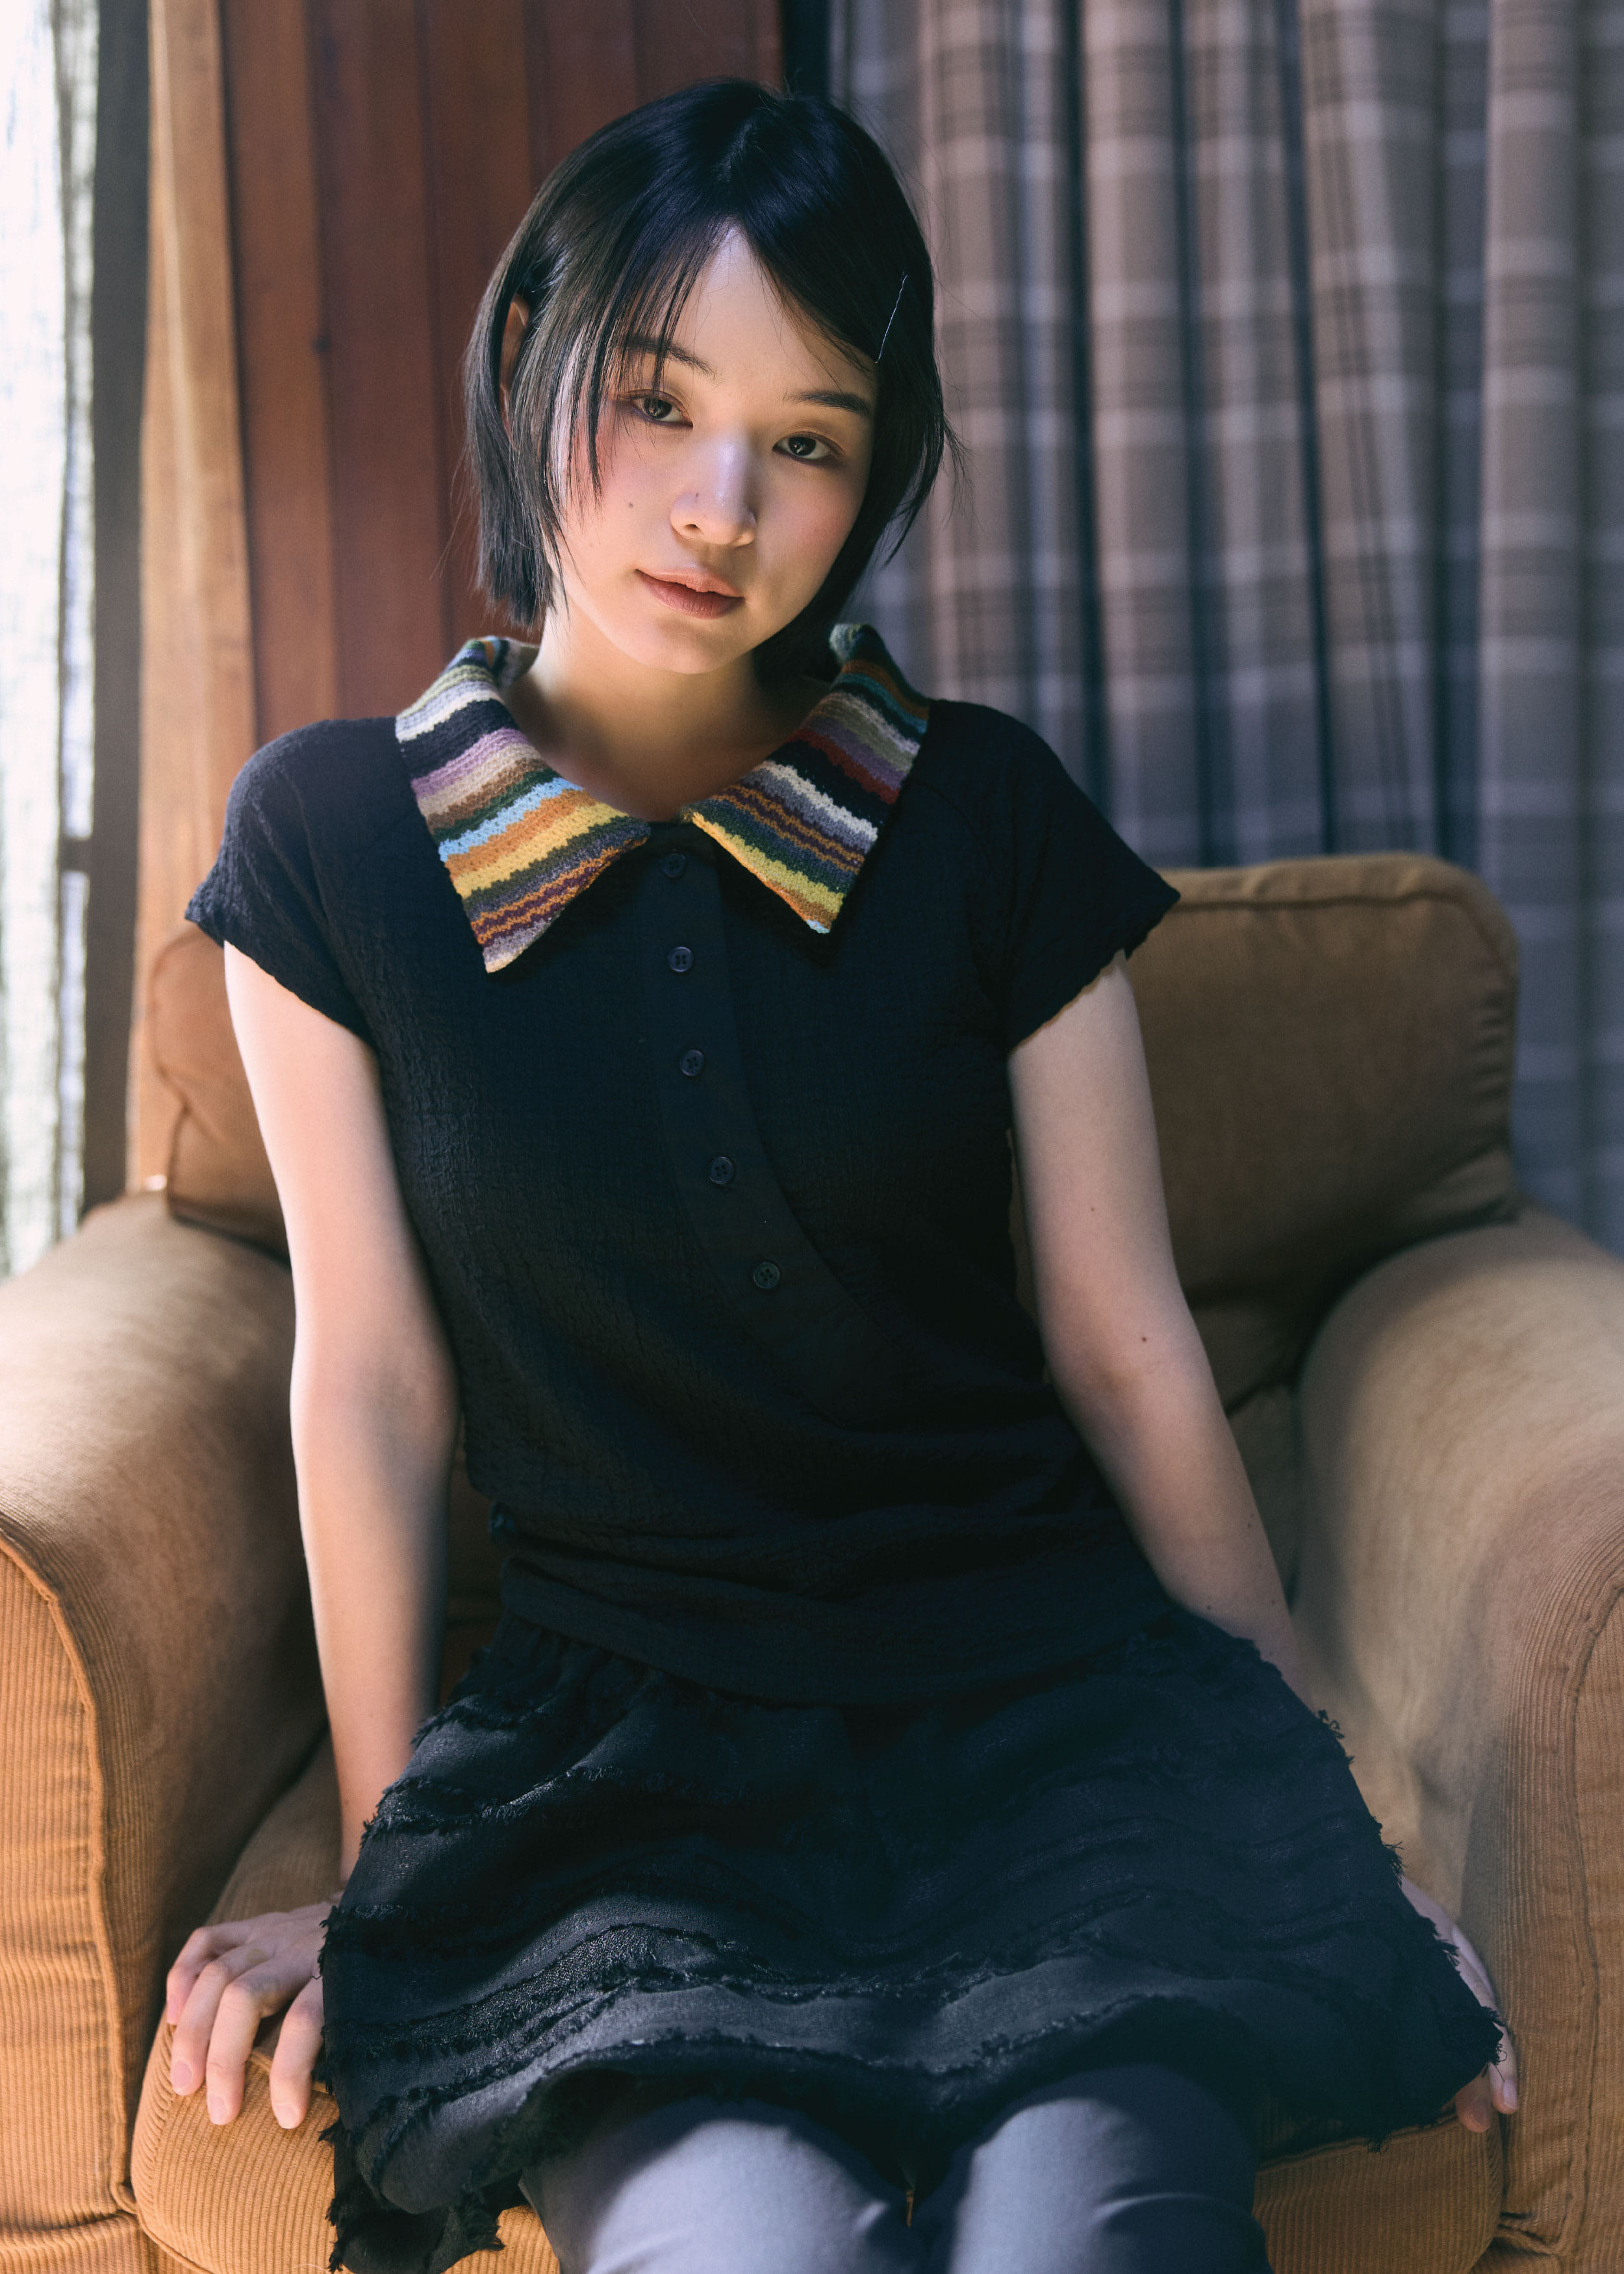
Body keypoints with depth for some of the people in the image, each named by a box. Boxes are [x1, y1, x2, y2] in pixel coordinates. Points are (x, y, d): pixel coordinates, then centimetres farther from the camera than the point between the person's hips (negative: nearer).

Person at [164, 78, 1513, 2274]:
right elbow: (371, 1376, 2)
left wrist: (1323, 1818, 9)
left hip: (1041, 1701, 1)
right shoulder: (331, 838, 0)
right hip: (622, 1756, 0)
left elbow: (1129, 1352, 5)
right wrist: (383, 1875, 6)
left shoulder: (986, 821, 1)